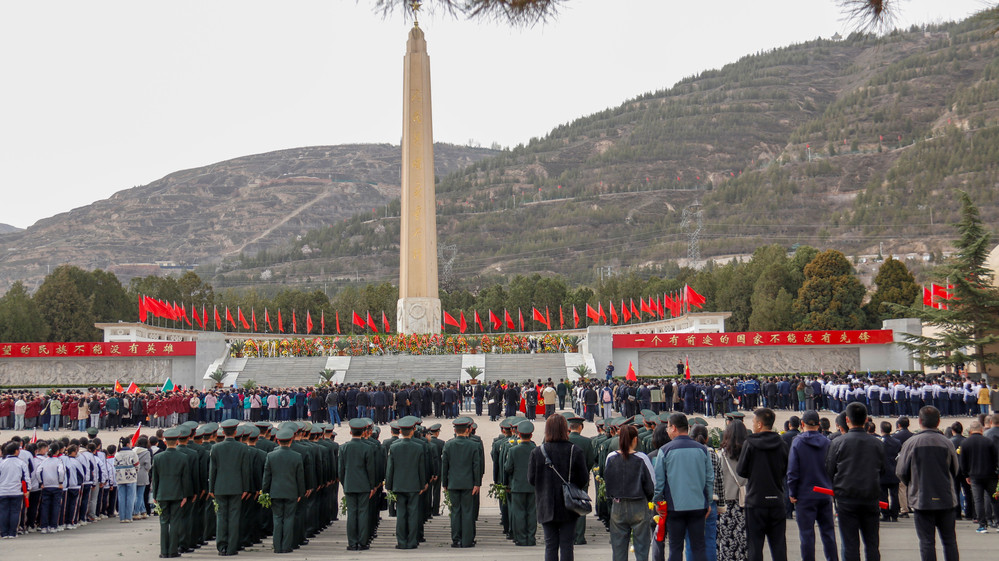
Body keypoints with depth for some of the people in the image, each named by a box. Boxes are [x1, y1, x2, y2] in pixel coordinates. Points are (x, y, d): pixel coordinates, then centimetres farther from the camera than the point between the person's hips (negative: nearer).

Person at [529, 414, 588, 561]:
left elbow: (531, 479, -2)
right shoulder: (576, 452, -9)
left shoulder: (537, 452, -8)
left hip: (546, 507, 1)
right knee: (566, 545, 6)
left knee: (550, 546, 8)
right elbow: (584, 480, -5)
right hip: (569, 507, -1)